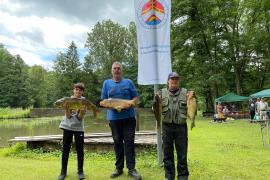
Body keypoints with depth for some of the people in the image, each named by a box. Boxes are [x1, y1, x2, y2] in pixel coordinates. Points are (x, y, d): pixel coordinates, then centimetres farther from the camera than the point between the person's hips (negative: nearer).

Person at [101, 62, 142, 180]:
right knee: (117, 142, 10)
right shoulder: (106, 83, 8)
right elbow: (103, 101, 7)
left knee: (129, 142, -2)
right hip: (114, 118, 1)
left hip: (129, 117, -1)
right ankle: (119, 167, 21)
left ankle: (131, 168, 6)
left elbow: (135, 97, 7)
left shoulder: (128, 82, 7)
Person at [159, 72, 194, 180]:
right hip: (167, 126, 1)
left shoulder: (185, 92, 5)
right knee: (167, 153, 10)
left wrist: (191, 99, -10)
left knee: (182, 153, 6)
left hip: (181, 126, 0)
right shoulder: (162, 92, 6)